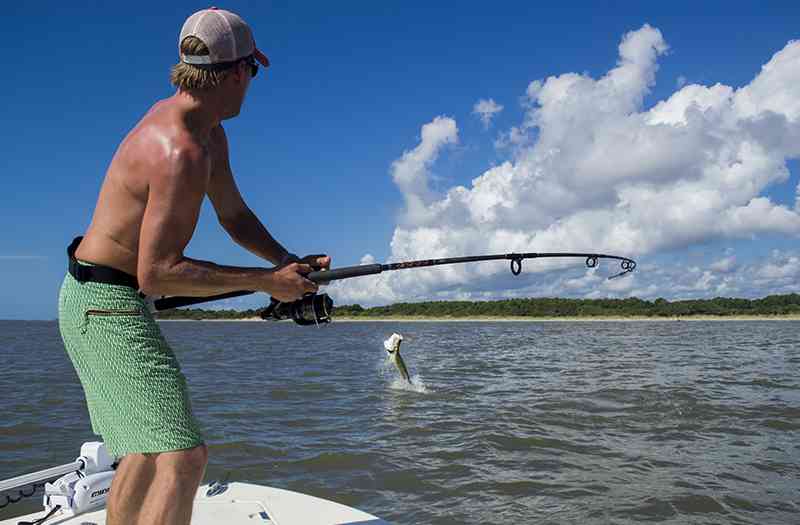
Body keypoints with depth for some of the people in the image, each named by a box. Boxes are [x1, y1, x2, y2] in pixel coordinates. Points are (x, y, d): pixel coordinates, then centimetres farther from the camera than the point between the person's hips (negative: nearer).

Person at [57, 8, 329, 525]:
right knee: (183, 457, -17)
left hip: (96, 302, 11)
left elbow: (235, 215, 14)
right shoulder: (180, 152, -25)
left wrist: (289, 262, -2)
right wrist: (264, 281, -22)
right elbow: (156, 273, -27)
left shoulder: (209, 133, 6)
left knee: (146, 447, 23)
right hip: (106, 303, -11)